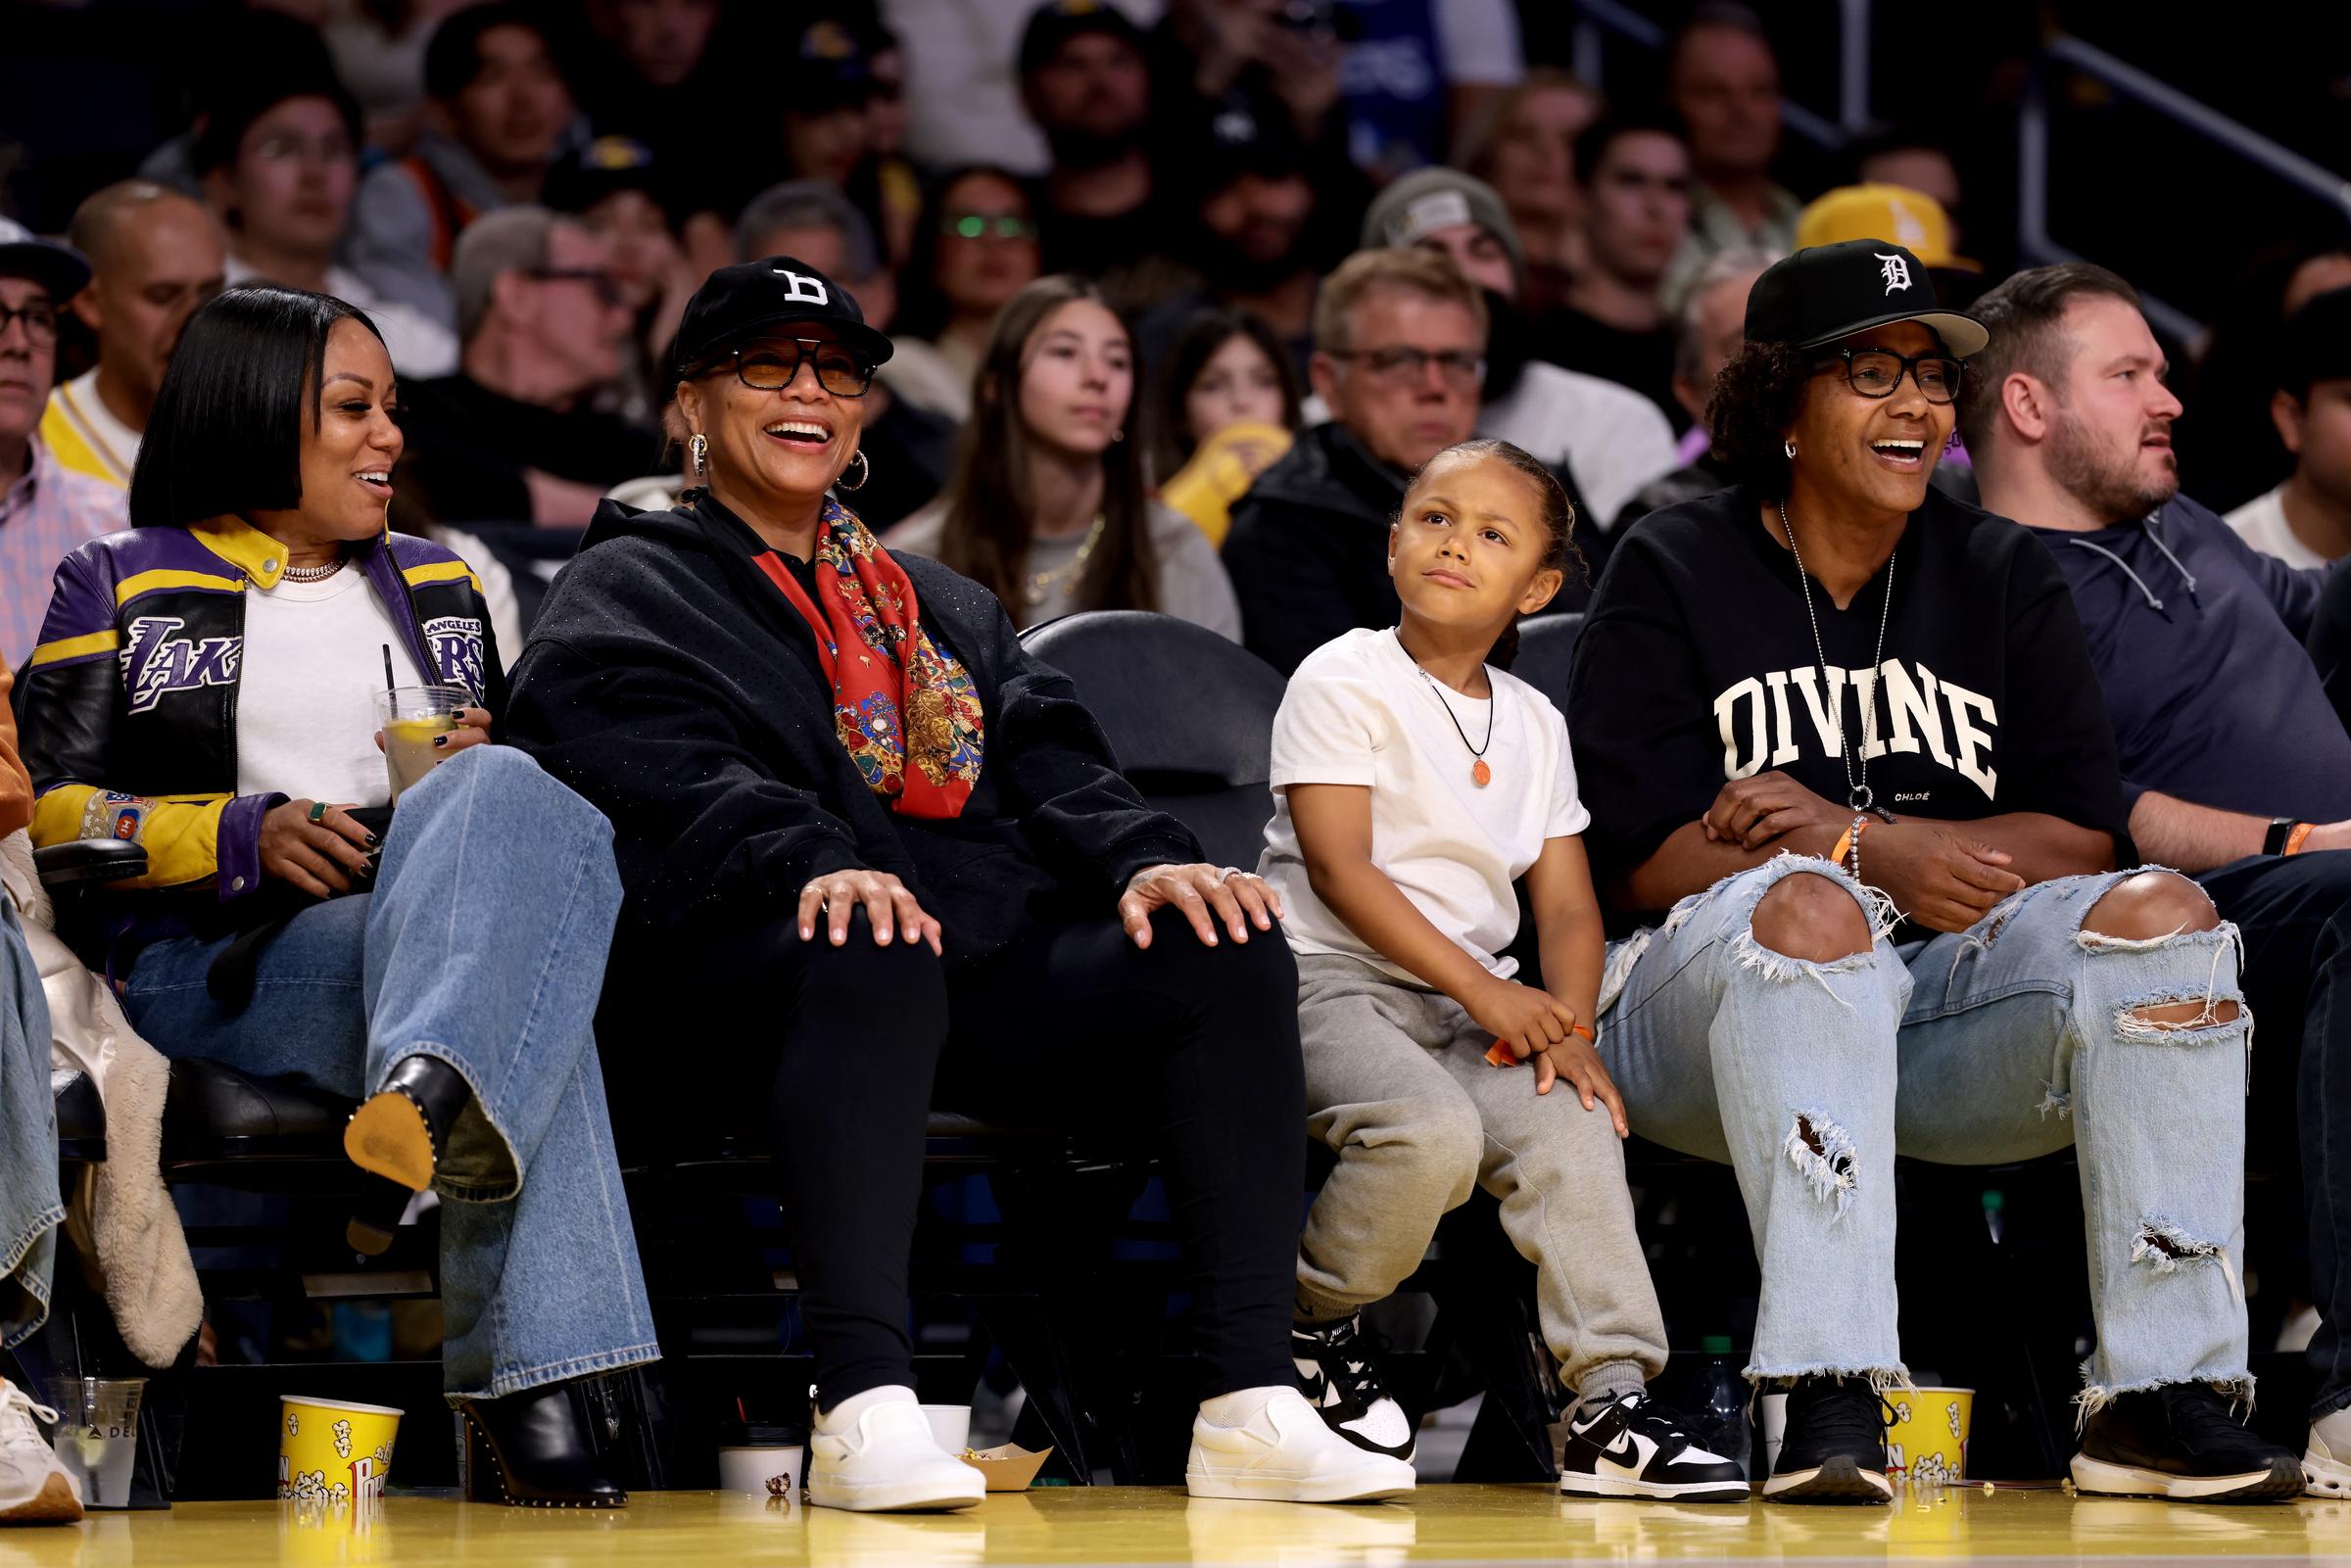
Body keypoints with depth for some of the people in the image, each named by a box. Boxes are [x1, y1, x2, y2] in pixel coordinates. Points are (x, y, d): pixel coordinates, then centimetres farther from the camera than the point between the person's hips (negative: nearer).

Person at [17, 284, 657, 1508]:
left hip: (426, 919, 4)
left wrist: (481, 785, 3)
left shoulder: (435, 583, 30)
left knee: (507, 796, -35)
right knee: (528, 980, -37)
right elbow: (45, 810, 5)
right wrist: (249, 835, -11)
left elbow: (515, 759, 30)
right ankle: (522, 1380, -51)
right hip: (221, 963, -4)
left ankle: (425, 1097, -58)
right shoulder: (117, 589, 15)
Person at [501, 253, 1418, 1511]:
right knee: (871, 960, -40)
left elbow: (1047, 759, 17)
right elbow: (666, 769, -7)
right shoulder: (629, 592, 15)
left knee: (1227, 953, -19)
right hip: (752, 972, -5)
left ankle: (1250, 1405, -28)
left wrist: (1142, 860, -6)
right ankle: (863, 1409, -49)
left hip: (985, 970, 6)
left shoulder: (944, 606, 33)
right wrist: (814, 864, -27)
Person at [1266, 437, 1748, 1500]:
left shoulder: (1534, 723, 16)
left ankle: (1614, 1403, -21)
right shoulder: (1343, 681, -3)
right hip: (1332, 977, -6)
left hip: (1473, 1003, 6)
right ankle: (1309, 1323, -6)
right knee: (1433, 1131, -32)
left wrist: (1566, 1025, -10)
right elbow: (1339, 867, -13)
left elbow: (1567, 903, 12)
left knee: (1573, 1126, -21)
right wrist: (1485, 992, -19)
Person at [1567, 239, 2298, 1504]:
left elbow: (2082, 839, 3)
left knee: (2158, 913, -23)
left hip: (1949, 1001, 3)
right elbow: (1638, 860, -5)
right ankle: (1829, 1395, -44)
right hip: (1704, 1007, -3)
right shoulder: (1672, 575, 5)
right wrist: (1877, 859, -14)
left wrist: (1840, 829, -10)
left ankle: (2162, 1392, -28)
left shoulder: (2002, 578, 14)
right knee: (1809, 906, -37)